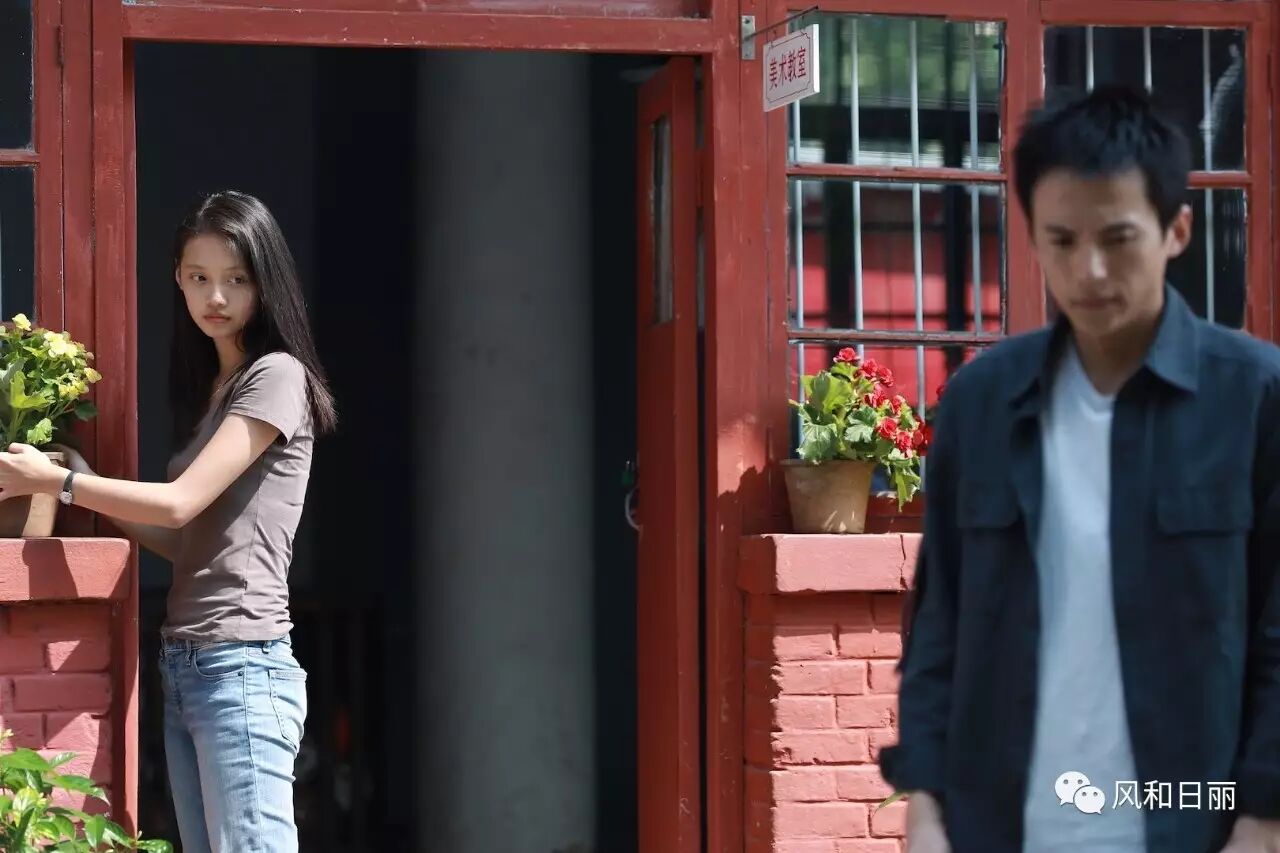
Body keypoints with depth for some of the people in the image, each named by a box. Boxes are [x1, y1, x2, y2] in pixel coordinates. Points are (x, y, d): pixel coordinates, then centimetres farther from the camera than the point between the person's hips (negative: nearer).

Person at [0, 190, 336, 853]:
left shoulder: (278, 377, -6)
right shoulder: (210, 389, 20)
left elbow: (182, 503, -11)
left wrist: (55, 481, -3)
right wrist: (94, 489, 11)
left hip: (241, 667, -8)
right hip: (182, 667, 8)